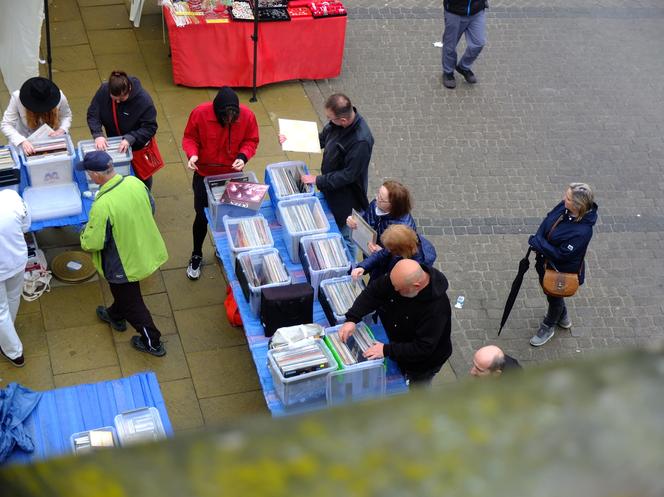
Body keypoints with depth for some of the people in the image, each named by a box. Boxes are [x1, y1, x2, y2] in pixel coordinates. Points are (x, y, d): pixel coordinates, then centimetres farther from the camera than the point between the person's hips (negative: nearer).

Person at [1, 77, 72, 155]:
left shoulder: (60, 97, -21)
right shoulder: (17, 97, -25)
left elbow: (67, 116, -1)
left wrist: (62, 130, -21)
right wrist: (22, 141, -40)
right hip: (26, 140, -1)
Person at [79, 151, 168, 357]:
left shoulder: (102, 205, -37)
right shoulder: (135, 182, -16)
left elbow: (93, 243, -26)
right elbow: (151, 209, 2)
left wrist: (84, 236, -4)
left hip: (124, 264, -7)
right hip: (144, 250, 7)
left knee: (131, 303, 16)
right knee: (123, 292, 35)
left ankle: (152, 343, 31)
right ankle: (116, 316, 61)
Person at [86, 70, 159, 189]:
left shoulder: (143, 99, -34)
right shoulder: (104, 90, -24)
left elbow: (150, 127, -29)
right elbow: (92, 114, -15)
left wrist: (130, 139, -42)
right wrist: (98, 134, -32)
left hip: (138, 146, -3)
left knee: (143, 175, 20)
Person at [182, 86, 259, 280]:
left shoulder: (247, 115, -19)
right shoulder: (200, 113, -23)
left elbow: (251, 141, -5)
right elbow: (189, 137, -9)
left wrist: (243, 156, -24)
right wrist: (192, 154, -28)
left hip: (232, 176, 1)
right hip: (204, 176, -1)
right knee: (202, 217, 12)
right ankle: (196, 256, 35)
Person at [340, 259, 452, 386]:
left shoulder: (437, 307, -41)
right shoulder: (400, 278, -23)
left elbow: (423, 348, -36)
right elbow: (372, 293, -11)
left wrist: (387, 350, -36)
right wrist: (352, 318, -23)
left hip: (422, 364, -6)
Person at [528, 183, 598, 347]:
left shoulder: (582, 232, -39)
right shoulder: (563, 207, -19)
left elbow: (561, 254, -33)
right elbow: (547, 221, -2)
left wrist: (538, 244, -28)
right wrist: (538, 241, -16)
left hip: (561, 270, -7)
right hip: (546, 262, 7)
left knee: (554, 297, 22)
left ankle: (548, 327, 53)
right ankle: (563, 318, 61)